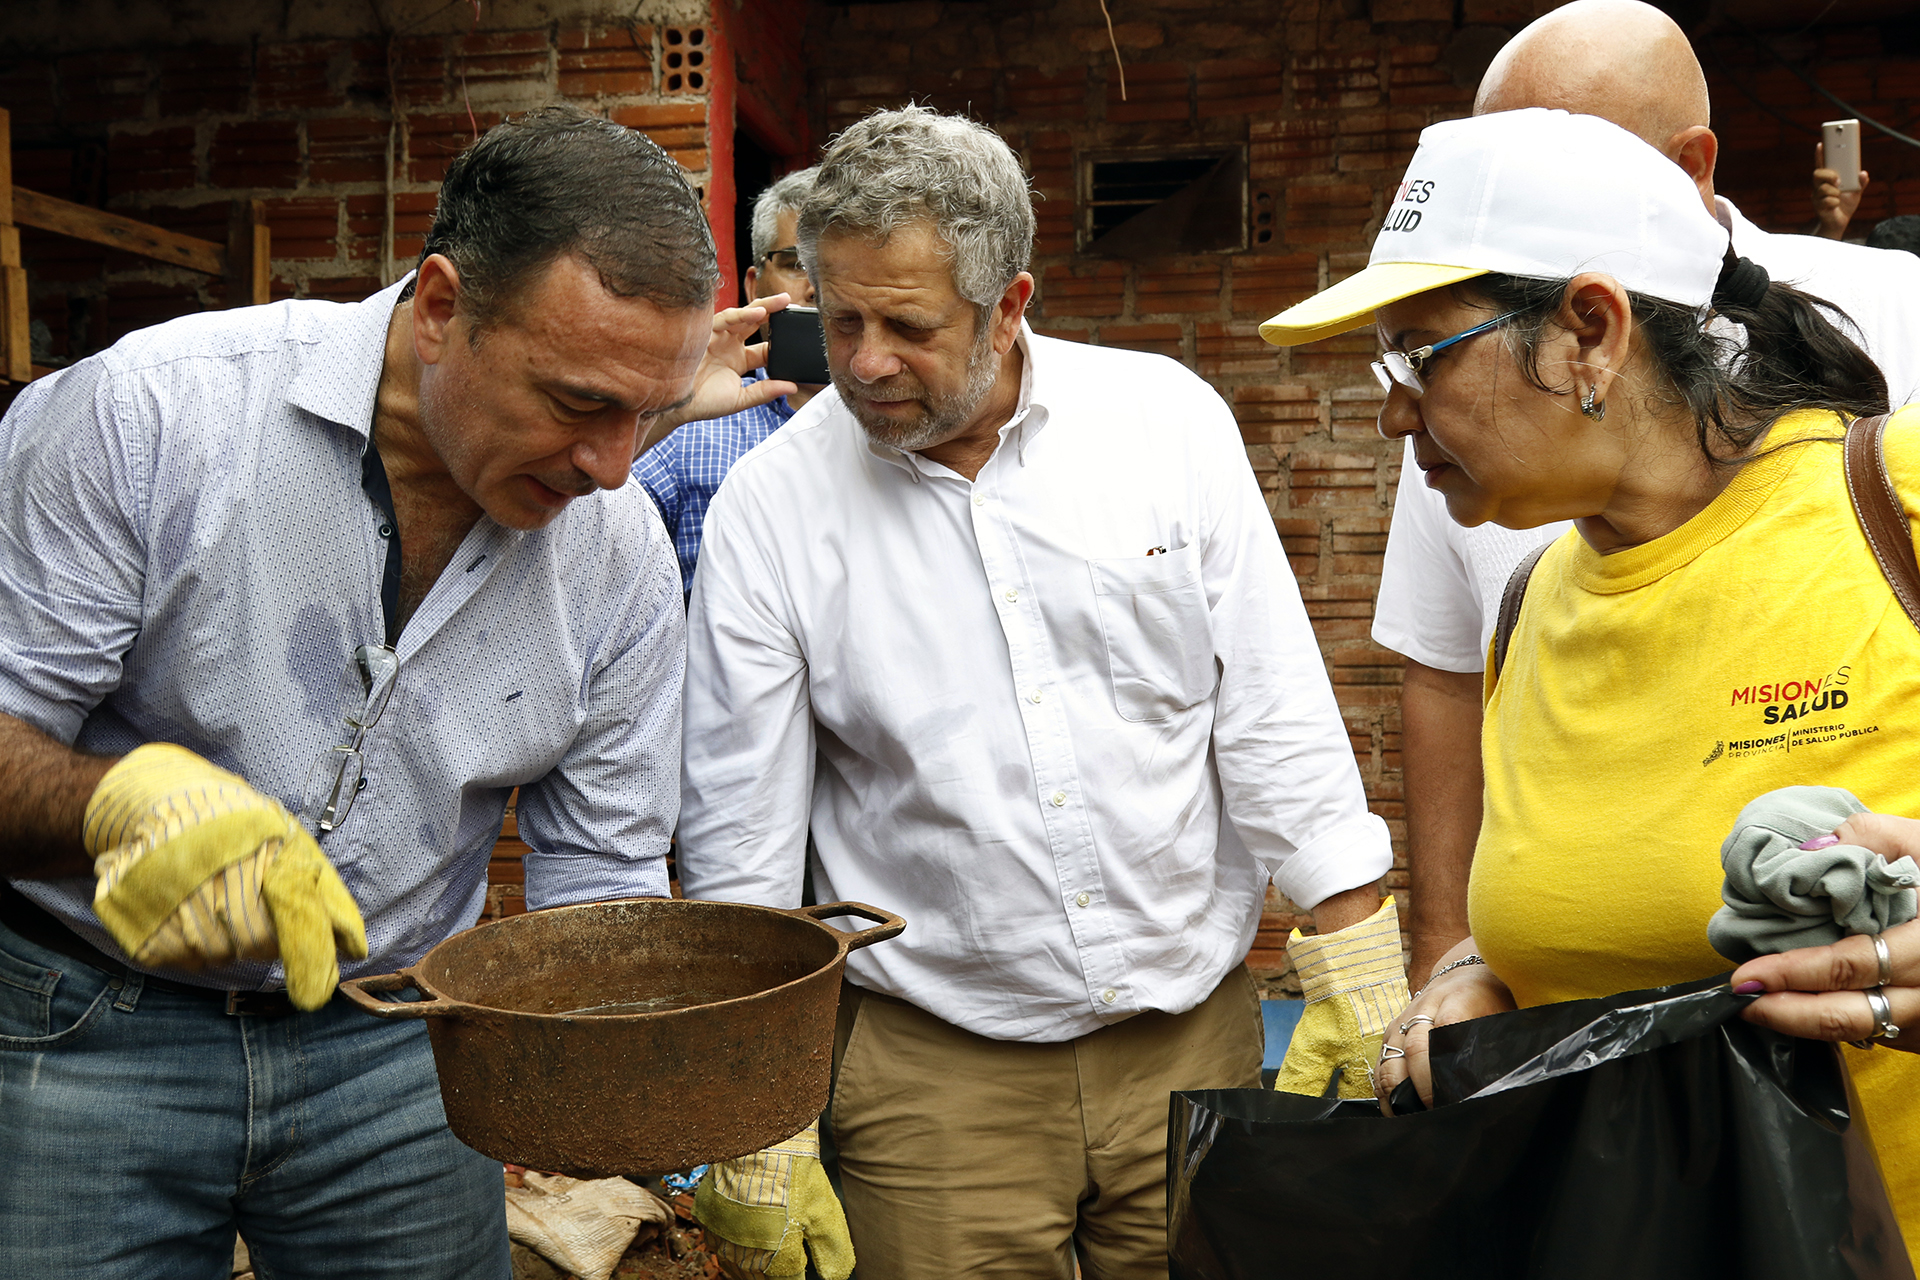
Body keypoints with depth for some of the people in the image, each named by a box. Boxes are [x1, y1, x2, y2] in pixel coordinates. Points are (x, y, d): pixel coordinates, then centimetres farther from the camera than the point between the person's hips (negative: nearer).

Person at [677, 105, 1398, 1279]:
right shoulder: (769, 508, -6)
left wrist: (1361, 963, -3)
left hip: (1197, 1032, 2)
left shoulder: (1171, 420, -4)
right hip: (934, 1070, -1)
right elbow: (737, 839, -3)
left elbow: (1276, 709, -1)